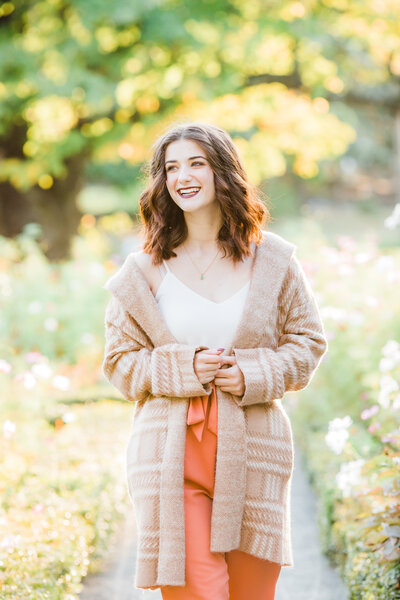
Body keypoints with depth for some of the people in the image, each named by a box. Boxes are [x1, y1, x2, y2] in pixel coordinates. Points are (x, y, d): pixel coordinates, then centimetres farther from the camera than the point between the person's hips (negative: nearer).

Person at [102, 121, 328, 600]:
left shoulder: (272, 260, 6)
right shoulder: (146, 269, 4)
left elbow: (307, 341, 10)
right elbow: (121, 361, 6)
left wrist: (254, 375, -8)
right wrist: (183, 368, -12)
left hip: (251, 450, 1)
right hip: (172, 452, -1)